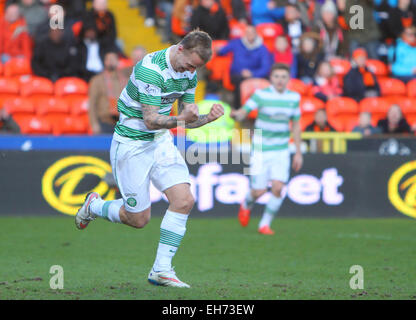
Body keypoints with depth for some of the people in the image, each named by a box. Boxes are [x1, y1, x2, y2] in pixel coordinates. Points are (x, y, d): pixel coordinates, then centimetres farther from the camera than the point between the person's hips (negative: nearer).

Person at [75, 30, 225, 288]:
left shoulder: (189, 73, -1)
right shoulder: (151, 69, -26)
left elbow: (187, 119, 6)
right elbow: (150, 120, -26)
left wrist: (207, 118, -15)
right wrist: (180, 119, -44)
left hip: (161, 141, 7)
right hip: (132, 144, -7)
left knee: (184, 200, -10)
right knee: (138, 219, -1)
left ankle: (161, 270, -3)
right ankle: (94, 206, 30)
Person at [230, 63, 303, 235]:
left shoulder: (294, 97, 2)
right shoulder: (261, 95, -9)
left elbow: (296, 124, 12)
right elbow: (243, 112, -15)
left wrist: (298, 152, 12)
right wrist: (237, 114, -40)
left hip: (281, 151, 3)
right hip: (261, 149, -3)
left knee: (278, 188, -13)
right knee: (259, 191, -4)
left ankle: (265, 224, 6)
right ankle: (246, 205, 33)